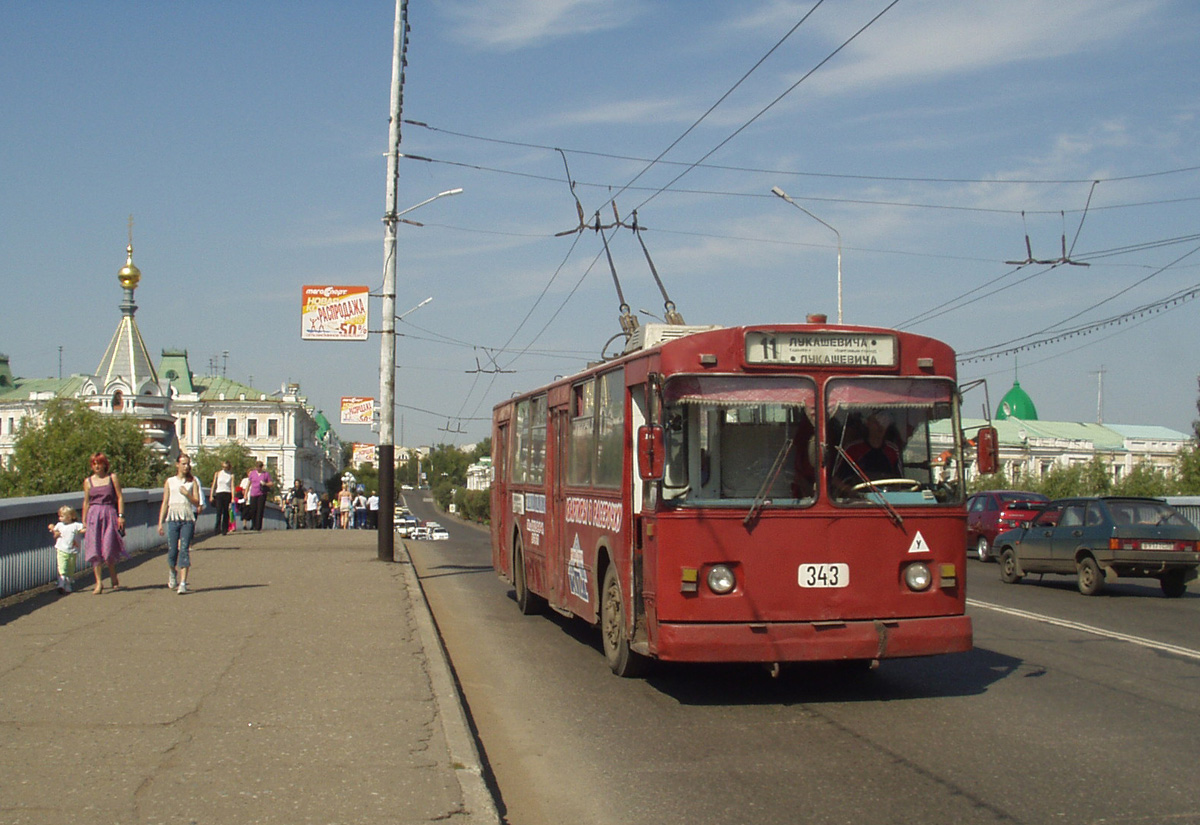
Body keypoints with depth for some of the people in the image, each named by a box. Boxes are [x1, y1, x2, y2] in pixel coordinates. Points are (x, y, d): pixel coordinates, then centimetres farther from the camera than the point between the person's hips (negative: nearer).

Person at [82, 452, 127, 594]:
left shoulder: (112, 477, 5)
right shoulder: (88, 481, 10)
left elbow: (120, 497, 3)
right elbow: (86, 502, 13)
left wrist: (121, 516, -5)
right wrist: (84, 522, 11)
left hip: (110, 514, -2)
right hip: (93, 516, 2)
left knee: (109, 549, -5)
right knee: (94, 549, -6)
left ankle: (114, 578, 19)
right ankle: (98, 583, -5)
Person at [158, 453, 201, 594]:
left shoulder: (192, 481, 8)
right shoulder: (170, 482, 10)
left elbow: (197, 503, 4)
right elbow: (165, 503, 10)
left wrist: (187, 494, -13)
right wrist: (160, 523, 6)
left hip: (188, 519, -1)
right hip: (173, 518, 1)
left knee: (184, 549, -9)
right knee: (172, 550, 1)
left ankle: (183, 582, -10)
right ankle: (173, 573, 31)